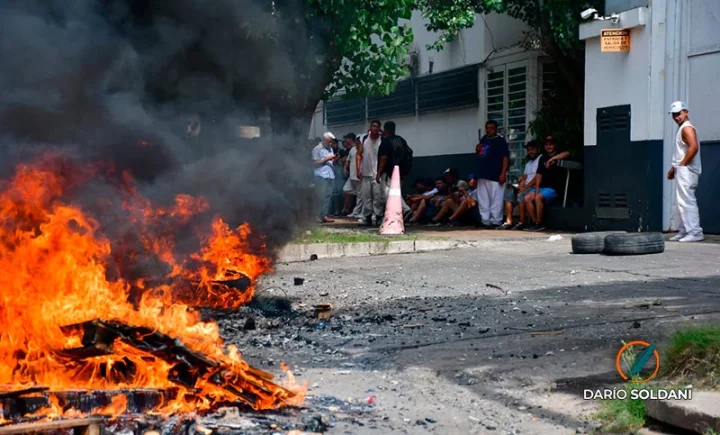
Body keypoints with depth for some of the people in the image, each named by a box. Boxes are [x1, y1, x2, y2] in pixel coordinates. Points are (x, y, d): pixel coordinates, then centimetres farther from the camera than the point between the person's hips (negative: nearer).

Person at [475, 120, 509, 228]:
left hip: (495, 175, -7)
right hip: (482, 175, 7)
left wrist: (503, 173, -18)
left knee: (496, 199, -7)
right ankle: (485, 220, 13)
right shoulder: (483, 139, 16)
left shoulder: (501, 140, -4)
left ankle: (496, 221, -5)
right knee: (483, 199, 8)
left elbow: (505, 157, -10)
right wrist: (477, 150, 5)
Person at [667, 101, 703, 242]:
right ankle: (683, 231, 18)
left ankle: (695, 232, -16)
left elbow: (694, 147, -25)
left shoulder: (687, 128, -11)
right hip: (681, 170, 11)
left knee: (686, 201, -14)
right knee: (680, 202, 13)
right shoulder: (681, 129, 20)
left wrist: (682, 164, -19)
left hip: (686, 170, -11)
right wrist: (674, 168, 20)